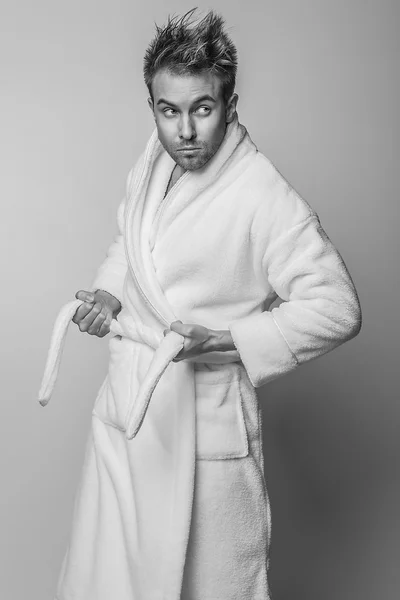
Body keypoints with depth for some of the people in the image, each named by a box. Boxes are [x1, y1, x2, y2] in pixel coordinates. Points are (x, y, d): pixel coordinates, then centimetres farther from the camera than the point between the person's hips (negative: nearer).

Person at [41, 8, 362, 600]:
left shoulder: (267, 199, -19)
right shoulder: (153, 162, 2)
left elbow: (338, 307, -16)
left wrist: (228, 341, -22)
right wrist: (107, 290, 2)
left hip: (205, 416, -6)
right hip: (126, 401, 6)